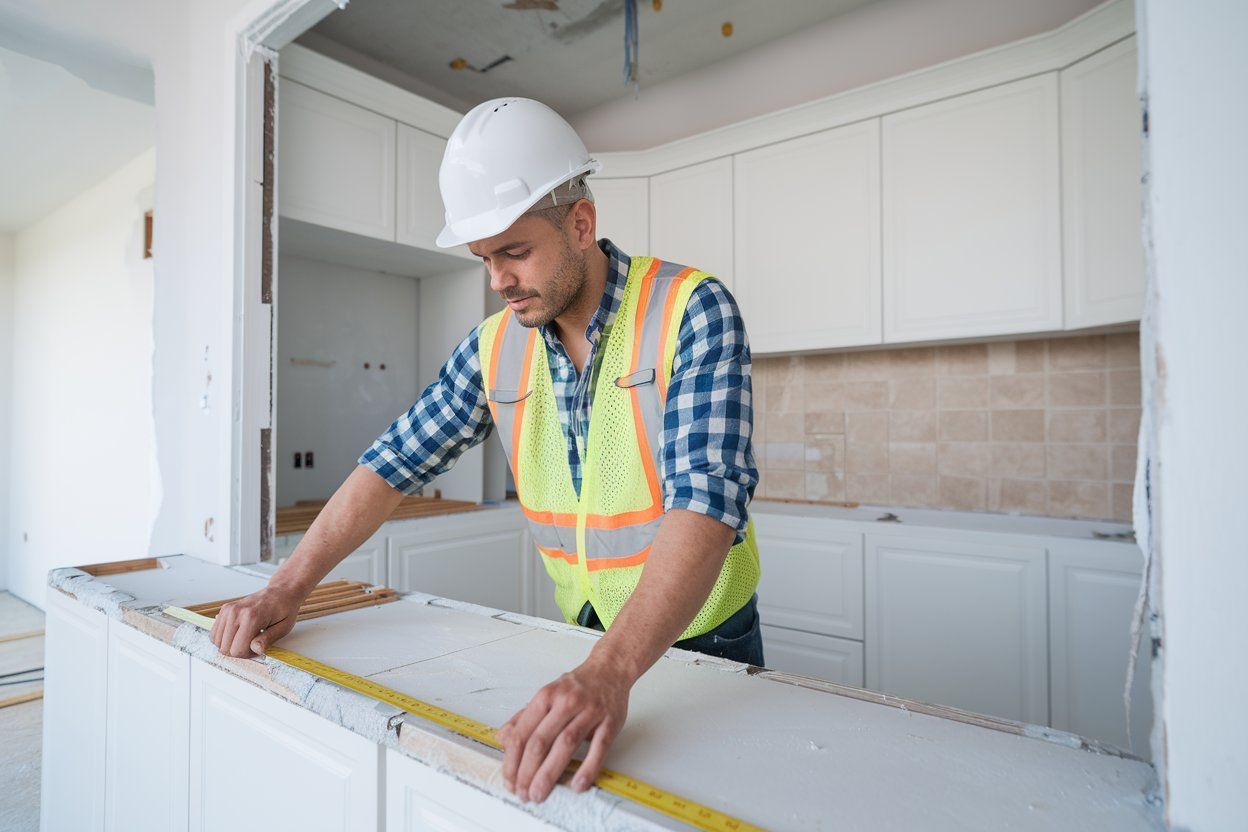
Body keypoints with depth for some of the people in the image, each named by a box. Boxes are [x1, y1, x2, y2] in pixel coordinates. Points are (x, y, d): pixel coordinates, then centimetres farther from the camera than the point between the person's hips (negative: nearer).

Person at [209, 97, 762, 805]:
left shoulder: (691, 311, -21)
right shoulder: (495, 346, -5)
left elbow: (706, 500, -32)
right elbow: (393, 463, -1)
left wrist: (609, 672, -43)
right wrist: (286, 589, -9)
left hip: (704, 639, -3)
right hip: (586, 640, 4)